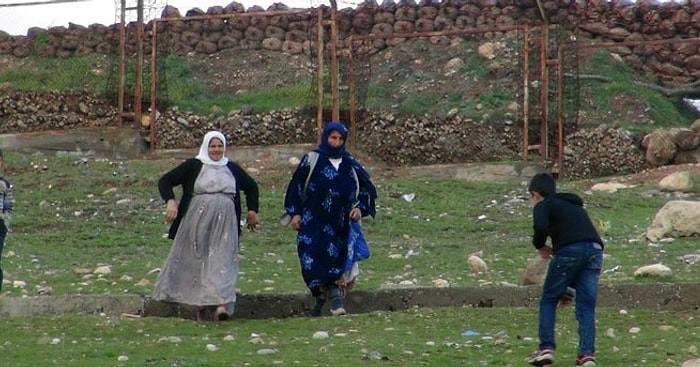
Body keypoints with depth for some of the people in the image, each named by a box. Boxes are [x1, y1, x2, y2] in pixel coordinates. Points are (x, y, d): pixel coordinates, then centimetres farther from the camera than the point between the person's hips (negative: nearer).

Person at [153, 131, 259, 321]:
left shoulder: (233, 169, 14)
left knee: (222, 261, -10)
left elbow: (251, 187, 28)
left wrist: (252, 211, 16)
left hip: (224, 223, 1)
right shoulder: (192, 166, 4)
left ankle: (222, 303, -22)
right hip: (197, 221, -1)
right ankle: (200, 305, 16)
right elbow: (165, 181, 0)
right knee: (196, 261, 5)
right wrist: (170, 201, -17)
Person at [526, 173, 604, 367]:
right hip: (595, 249, 6)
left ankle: (546, 349, 4)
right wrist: (568, 284, 39)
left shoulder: (543, 206, 12)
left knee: (548, 300, 11)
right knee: (586, 305, 9)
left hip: (570, 250, -5)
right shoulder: (575, 206, 35)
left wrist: (539, 246, 11)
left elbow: (541, 227, -12)